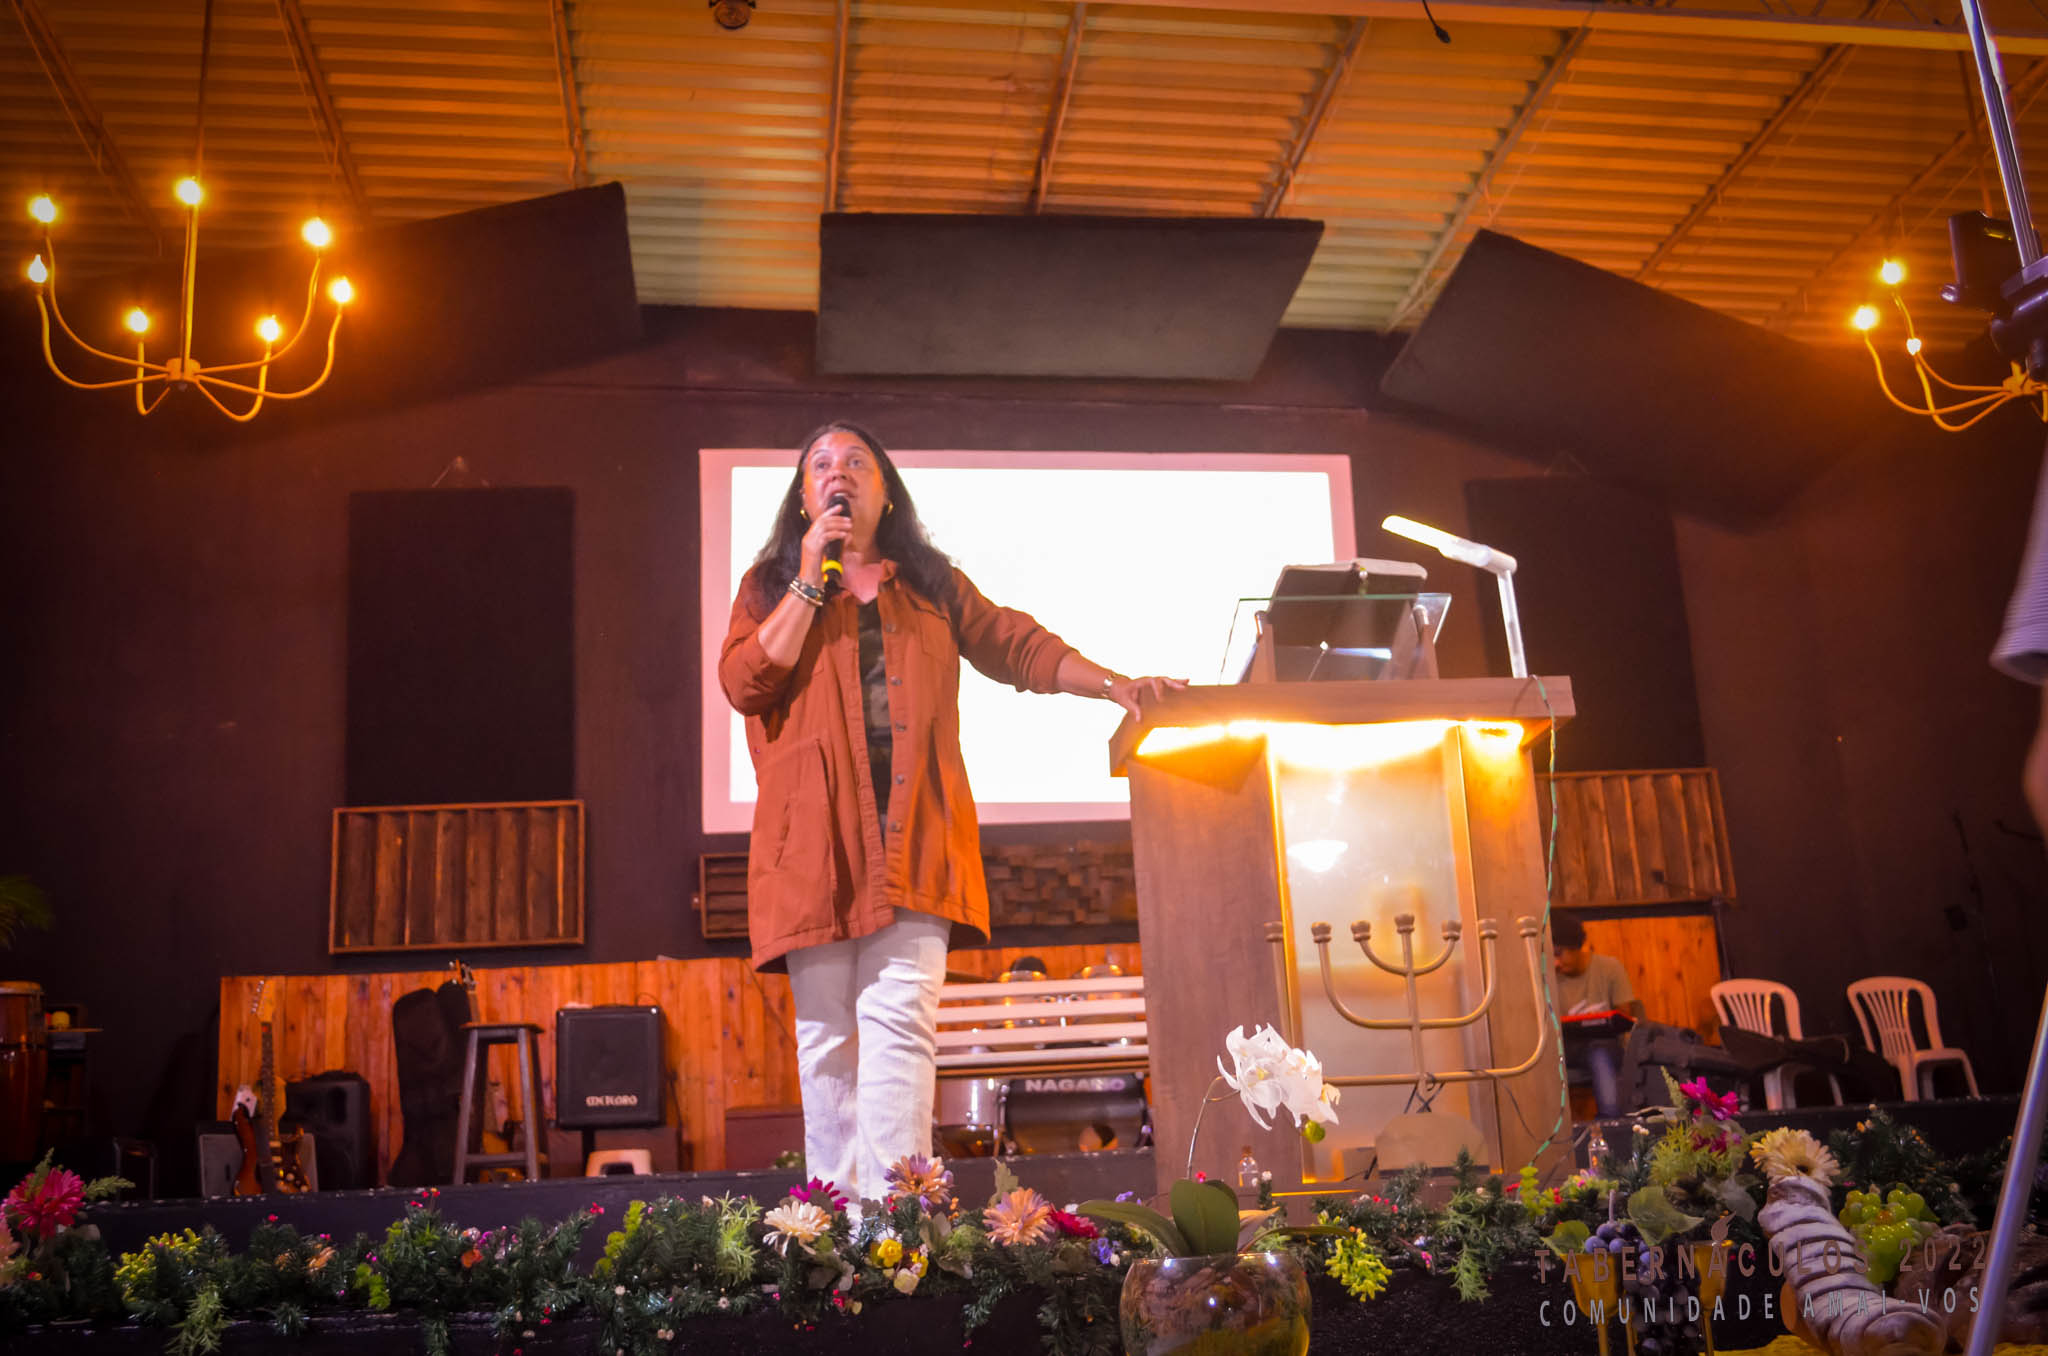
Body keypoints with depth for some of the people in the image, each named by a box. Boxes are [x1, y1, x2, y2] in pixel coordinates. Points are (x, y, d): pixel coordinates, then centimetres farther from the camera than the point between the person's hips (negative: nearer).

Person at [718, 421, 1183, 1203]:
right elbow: (743, 683, -1)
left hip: (913, 833, 0)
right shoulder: (771, 585, 15)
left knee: (898, 1019, -13)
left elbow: (1017, 645, 20)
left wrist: (1114, 685, 9)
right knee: (825, 1031, 0)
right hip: (815, 834, 0)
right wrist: (811, 580, -1)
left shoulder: (932, 584, 20)